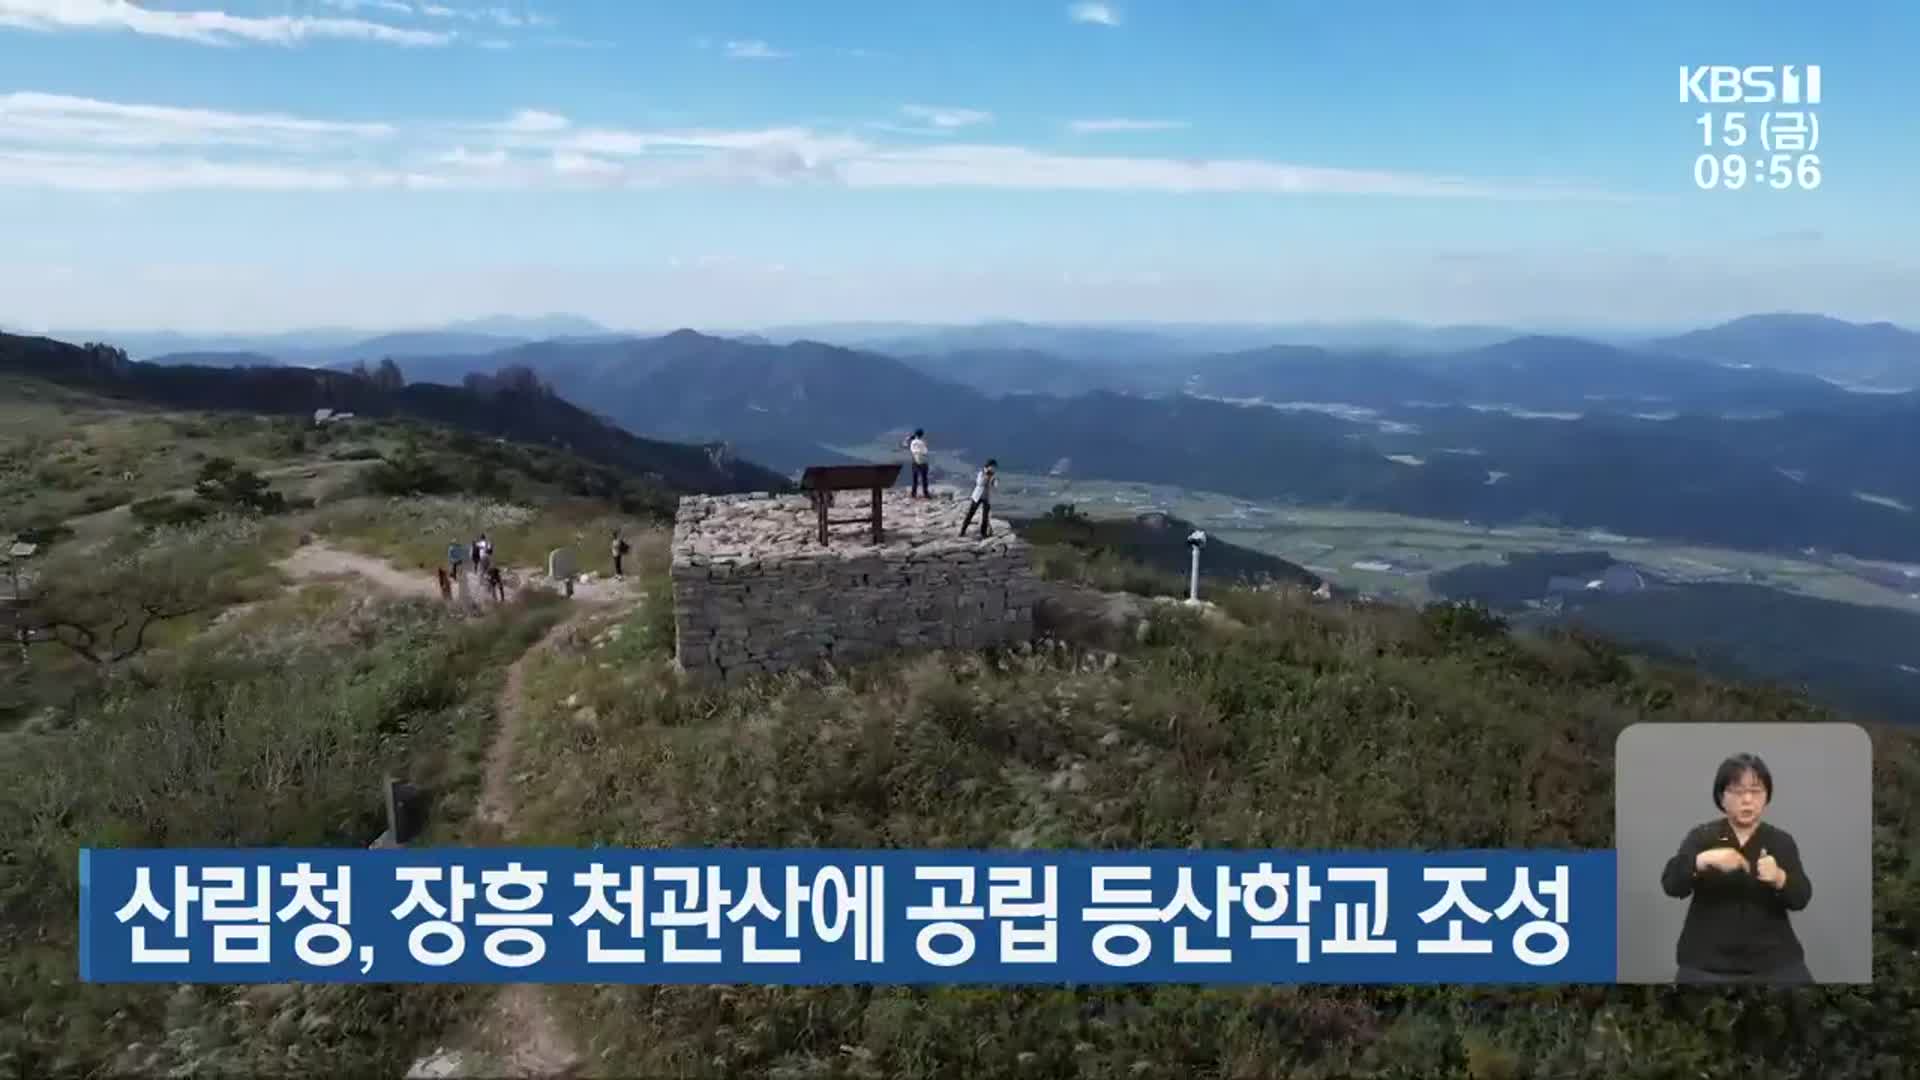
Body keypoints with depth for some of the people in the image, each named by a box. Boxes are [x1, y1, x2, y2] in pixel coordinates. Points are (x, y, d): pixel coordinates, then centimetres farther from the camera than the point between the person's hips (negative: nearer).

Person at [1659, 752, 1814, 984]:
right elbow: (1671, 883, -11)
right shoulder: (1701, 837, 2)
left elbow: (1801, 898, -6)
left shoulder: (1781, 841, 6)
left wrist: (1779, 878, -27)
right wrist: (1704, 860, -29)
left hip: (1773, 960, 1)